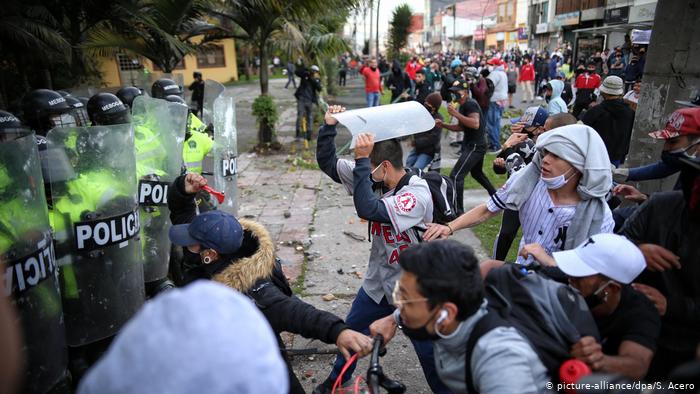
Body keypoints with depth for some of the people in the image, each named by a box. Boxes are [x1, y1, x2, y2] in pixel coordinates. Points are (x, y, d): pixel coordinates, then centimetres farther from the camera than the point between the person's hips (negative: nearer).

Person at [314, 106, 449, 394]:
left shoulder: (417, 193, -27)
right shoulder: (374, 177, -6)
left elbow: (368, 210, -39)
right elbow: (327, 162, -1)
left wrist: (361, 160, -37)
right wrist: (329, 126, -13)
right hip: (378, 281, 7)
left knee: (429, 351, 7)